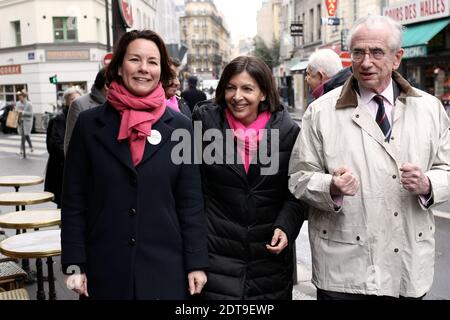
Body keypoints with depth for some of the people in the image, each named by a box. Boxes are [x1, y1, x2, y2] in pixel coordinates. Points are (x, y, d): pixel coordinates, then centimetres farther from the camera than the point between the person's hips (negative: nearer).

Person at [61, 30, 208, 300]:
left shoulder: (181, 127, 0)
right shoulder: (90, 123, -1)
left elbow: (191, 203, 1)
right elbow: (74, 200, 1)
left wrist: (196, 264, -2)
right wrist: (74, 265, -2)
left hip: (166, 268, 0)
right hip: (105, 268, 0)